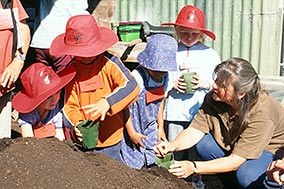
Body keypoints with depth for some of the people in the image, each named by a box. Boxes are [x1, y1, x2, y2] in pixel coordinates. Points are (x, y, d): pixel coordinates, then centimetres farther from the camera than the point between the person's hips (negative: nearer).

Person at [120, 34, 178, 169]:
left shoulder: (164, 77, -1)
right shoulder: (136, 78, -24)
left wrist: (160, 127, 15)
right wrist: (131, 132, -16)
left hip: (151, 130, 6)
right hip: (135, 130, -6)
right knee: (133, 166, 3)